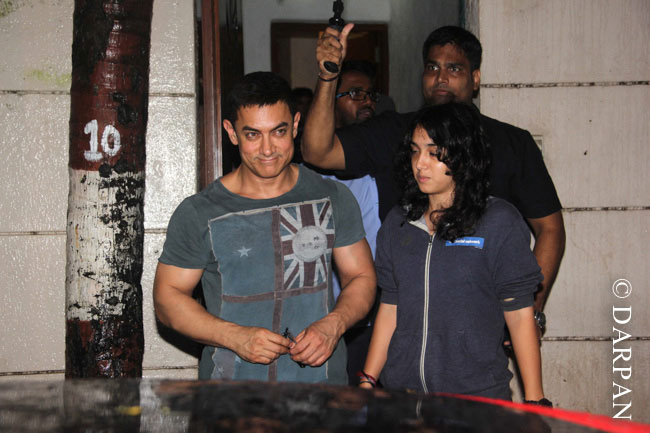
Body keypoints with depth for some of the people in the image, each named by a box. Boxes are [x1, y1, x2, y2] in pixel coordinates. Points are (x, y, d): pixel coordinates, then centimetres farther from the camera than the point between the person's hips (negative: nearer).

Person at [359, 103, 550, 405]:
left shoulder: (499, 221, -4)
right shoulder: (397, 223, 9)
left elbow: (519, 314, -4)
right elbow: (389, 308, 11)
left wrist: (534, 400, -6)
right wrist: (366, 381, 6)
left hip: (478, 395, -3)